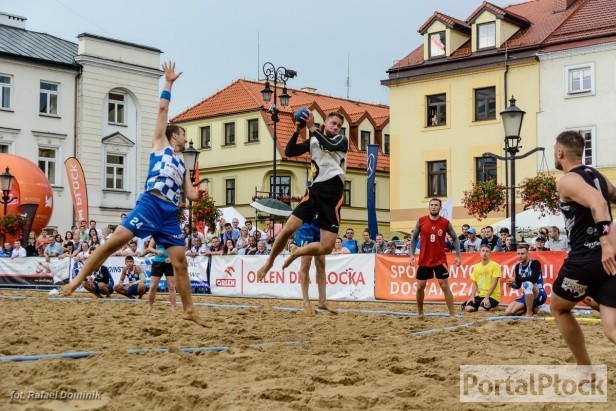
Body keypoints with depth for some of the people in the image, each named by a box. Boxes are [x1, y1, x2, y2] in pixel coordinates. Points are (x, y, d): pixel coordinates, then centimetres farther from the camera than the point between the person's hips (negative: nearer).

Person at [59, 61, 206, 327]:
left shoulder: (182, 166, 29)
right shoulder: (160, 145, 15)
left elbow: (192, 195, 24)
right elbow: (162, 109, 11)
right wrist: (169, 83, 13)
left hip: (170, 214, 6)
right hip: (150, 205, -6)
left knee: (180, 261, 1)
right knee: (116, 240, -17)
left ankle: (189, 310, 7)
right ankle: (78, 279, -9)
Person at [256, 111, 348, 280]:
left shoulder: (342, 140, 9)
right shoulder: (313, 141, 17)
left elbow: (330, 145, -14)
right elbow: (288, 152, 8)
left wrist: (312, 128, -14)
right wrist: (297, 131, -3)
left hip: (333, 196, -2)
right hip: (314, 190, 2)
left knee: (326, 248, -9)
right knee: (288, 229, -13)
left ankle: (297, 252, 20)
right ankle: (269, 263, 10)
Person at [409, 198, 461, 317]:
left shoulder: (446, 223, -6)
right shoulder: (421, 221, -4)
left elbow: (455, 238, 5)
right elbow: (414, 237, 7)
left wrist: (458, 255, -3)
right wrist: (412, 254, -1)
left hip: (440, 260, -2)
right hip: (424, 260, 2)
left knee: (445, 286, -6)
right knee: (420, 287, 7)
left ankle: (452, 315, -2)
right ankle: (420, 313, 25)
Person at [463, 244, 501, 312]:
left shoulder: (495, 265, -7)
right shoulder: (476, 266, 10)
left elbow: (494, 284, -13)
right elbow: (474, 284, 11)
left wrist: (486, 297, -20)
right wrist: (472, 296, -4)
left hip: (492, 296, -5)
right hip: (480, 295, 5)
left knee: (481, 309, -27)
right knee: (468, 308, -17)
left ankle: (492, 307, 4)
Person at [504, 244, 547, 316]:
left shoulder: (535, 263, -14)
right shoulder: (518, 267, 4)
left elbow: (534, 278, -33)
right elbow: (518, 285, 13)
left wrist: (516, 279, -27)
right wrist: (512, 284, -10)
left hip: (539, 295, -7)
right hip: (527, 296, 7)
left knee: (527, 284, -39)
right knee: (508, 312, -10)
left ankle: (529, 312, -23)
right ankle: (532, 307, 13)